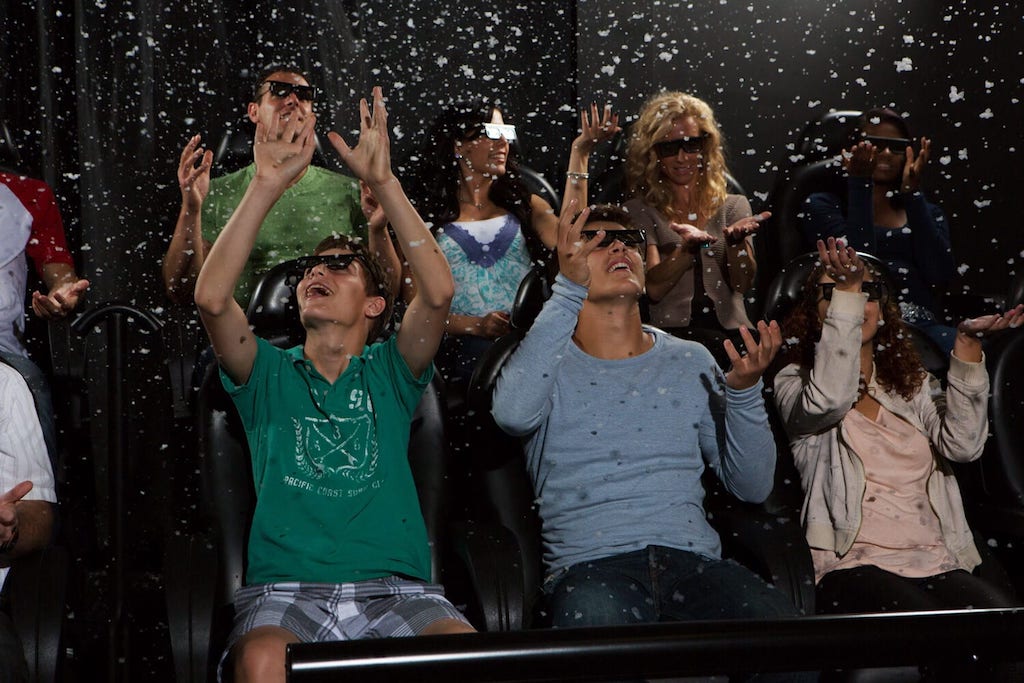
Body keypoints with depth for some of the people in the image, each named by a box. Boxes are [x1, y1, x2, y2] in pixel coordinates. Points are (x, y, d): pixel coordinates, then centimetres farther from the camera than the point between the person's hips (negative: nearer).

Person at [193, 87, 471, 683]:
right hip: (285, 585, 0)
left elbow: (439, 291, -4)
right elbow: (212, 297, -4)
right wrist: (268, 185, -9)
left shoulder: (389, 372, 15)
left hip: (395, 586, 1)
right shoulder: (270, 375, 15)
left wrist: (383, 181, -10)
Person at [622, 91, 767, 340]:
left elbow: (743, 284, 4)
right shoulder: (638, 212, 9)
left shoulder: (734, 206, 16)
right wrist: (688, 249, -22)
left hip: (730, 331, 2)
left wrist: (737, 240, -16)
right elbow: (653, 289, -4)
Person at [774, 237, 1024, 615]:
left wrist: (967, 344, -5)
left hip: (939, 566, 5)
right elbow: (829, 400, -18)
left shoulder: (913, 385, 22)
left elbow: (962, 445, 2)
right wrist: (844, 293, -18)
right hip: (854, 567, -4)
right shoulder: (795, 382, 9)